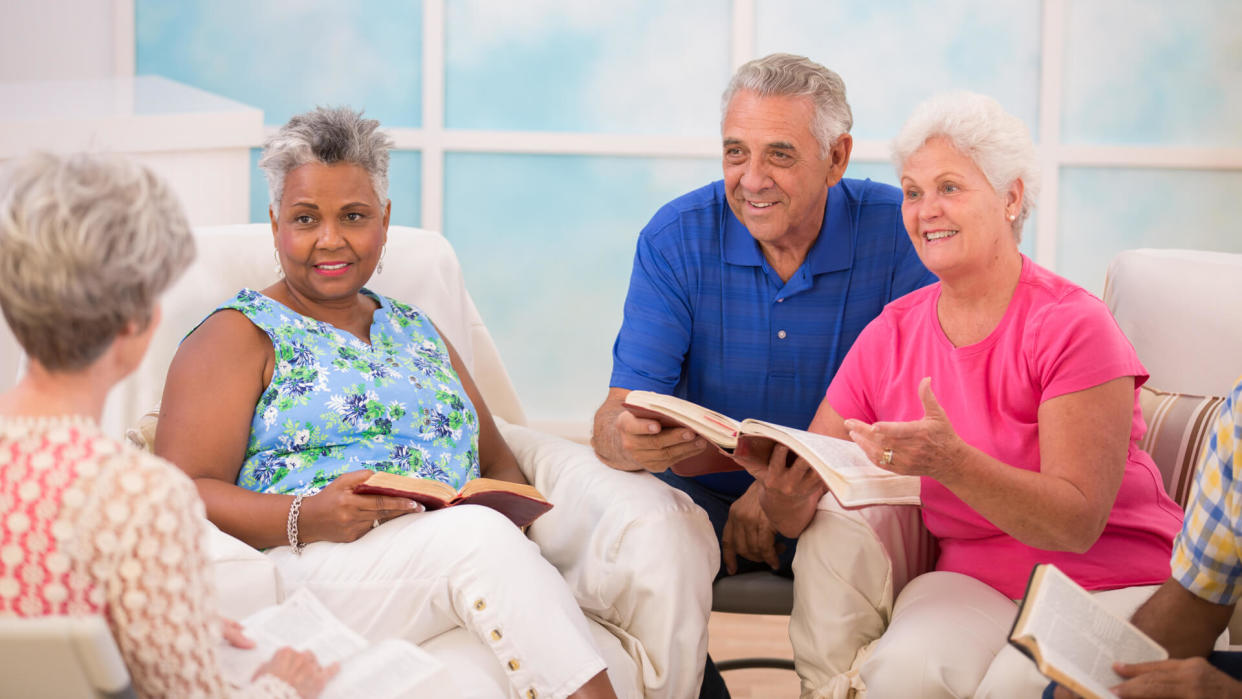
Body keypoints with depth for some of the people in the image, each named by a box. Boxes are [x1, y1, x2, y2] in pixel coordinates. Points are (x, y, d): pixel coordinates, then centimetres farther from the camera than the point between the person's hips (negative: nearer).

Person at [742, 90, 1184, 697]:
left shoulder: (1071, 325, -12)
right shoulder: (890, 334, 4)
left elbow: (1077, 522, -18)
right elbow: (802, 507, 3)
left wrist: (948, 461, -32)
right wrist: (783, 493, -22)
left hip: (1114, 585, -3)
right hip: (971, 580, 3)